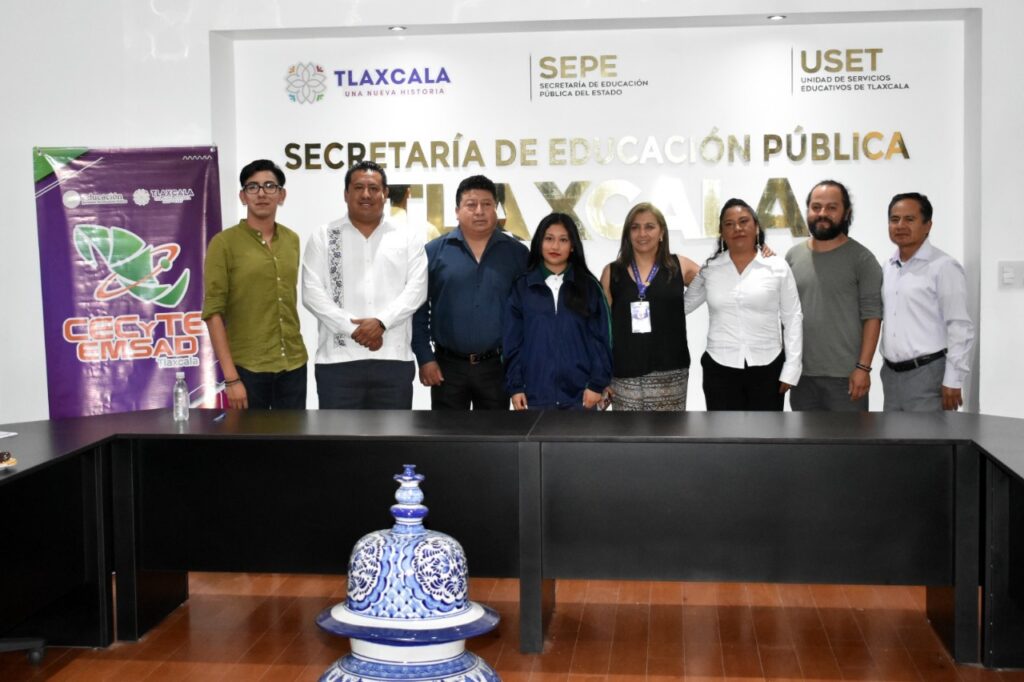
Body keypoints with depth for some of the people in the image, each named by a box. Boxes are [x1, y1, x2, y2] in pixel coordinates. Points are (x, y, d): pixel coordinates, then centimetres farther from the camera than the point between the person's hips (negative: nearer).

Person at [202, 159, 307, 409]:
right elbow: (213, 312, -9)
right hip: (248, 368, -4)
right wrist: (230, 377, -14)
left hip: (294, 366, 4)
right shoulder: (224, 243, -5)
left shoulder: (292, 240, 9)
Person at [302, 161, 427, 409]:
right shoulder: (323, 237, 6)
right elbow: (312, 293, -3)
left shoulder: (409, 237, 9)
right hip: (338, 359, -1)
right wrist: (354, 329, -13)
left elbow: (416, 289, -2)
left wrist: (381, 322, -16)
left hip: (393, 359, 1)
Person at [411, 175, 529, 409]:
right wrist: (425, 358, -6)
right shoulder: (434, 251, -1)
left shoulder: (517, 253, 1)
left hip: (497, 366, 1)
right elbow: (419, 310, -1)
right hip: (447, 366, -1)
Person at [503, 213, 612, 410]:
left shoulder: (588, 286, 4)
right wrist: (515, 386, -2)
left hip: (580, 393, 0)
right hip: (536, 393, 0)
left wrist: (597, 384, -6)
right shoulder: (521, 287, 4)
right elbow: (512, 341, 4)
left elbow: (601, 338, 2)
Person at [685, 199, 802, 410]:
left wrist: (791, 369, -4)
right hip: (720, 369, 1)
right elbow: (682, 305, 14)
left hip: (767, 368, -1)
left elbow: (793, 319, 0)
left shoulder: (778, 267, -1)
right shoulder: (709, 269, 3)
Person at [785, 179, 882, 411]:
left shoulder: (861, 258, -4)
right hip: (801, 373, 4)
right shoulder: (793, 256, 8)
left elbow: (872, 315, -8)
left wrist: (863, 367, -12)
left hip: (845, 374, -4)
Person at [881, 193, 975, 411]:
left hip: (928, 374, -7)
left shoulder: (944, 267, -9)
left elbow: (960, 328, -11)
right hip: (891, 374, 7)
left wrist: (953, 381, -15)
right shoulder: (887, 268, 12)